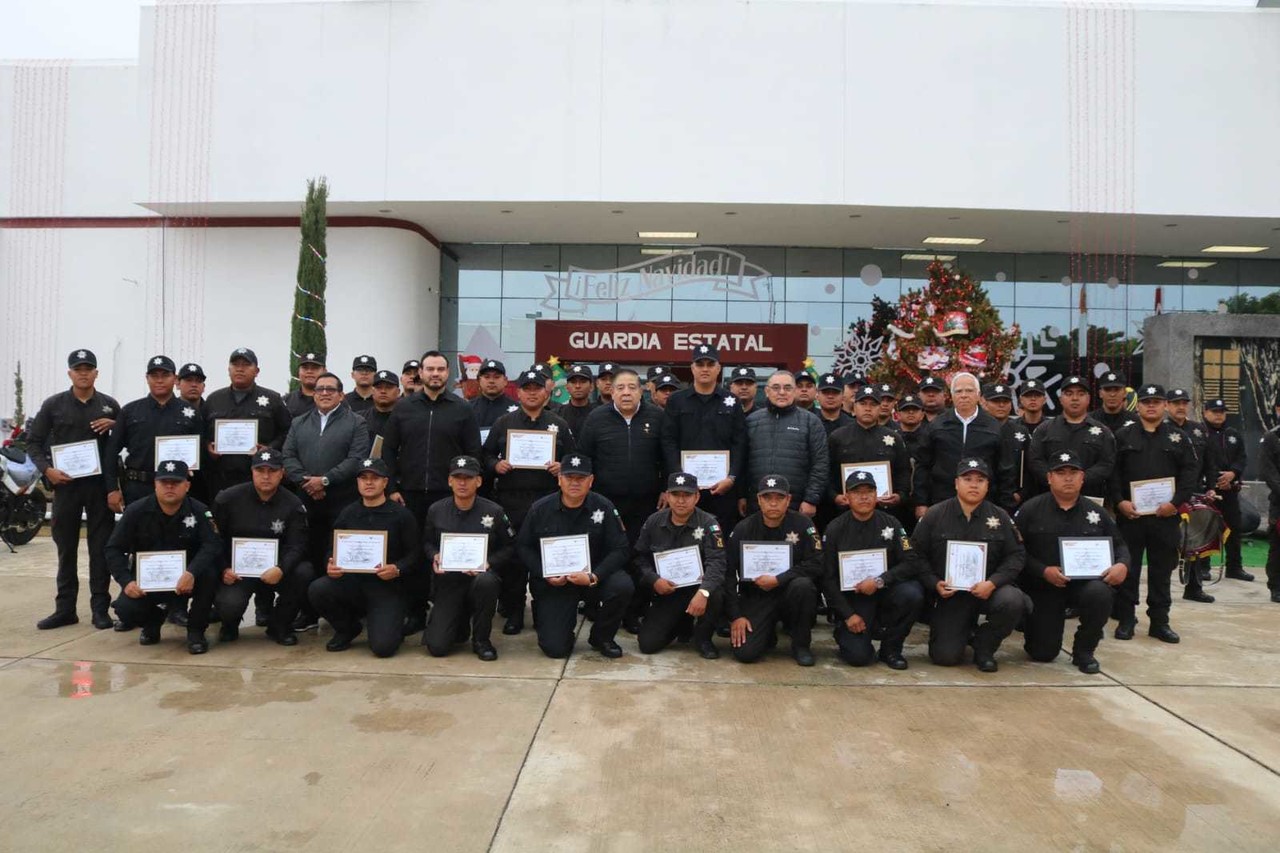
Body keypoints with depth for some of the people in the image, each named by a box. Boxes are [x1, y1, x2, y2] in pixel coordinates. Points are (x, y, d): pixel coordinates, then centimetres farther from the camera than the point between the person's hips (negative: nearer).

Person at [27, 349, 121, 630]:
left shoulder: (109, 405, 6)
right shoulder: (54, 404, 4)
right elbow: (33, 440, 6)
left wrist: (115, 425, -9)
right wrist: (47, 469, -9)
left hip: (100, 483, 0)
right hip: (65, 483, 0)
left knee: (101, 547, 2)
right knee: (65, 547, 7)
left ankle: (100, 608, 9)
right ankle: (65, 608, 16)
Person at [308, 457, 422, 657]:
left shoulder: (401, 515, 1)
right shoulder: (348, 514, 12)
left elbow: (415, 556, -4)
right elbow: (332, 551, 12)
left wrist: (397, 570, -23)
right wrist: (330, 566, -11)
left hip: (387, 587, -4)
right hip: (352, 582, 4)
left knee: (383, 646, -22)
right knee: (316, 589, -26)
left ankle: (394, 626, 18)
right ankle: (348, 628, 5)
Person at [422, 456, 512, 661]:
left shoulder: (494, 512, -5)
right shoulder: (436, 510, 2)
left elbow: (510, 547, 1)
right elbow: (427, 543, 14)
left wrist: (488, 562, -16)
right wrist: (435, 557, -9)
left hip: (481, 575, -2)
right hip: (448, 582, 2)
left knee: (485, 581, -41)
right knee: (437, 647, -14)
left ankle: (481, 639, -14)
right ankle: (460, 624, 26)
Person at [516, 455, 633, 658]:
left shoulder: (603, 507, -8)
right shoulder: (540, 509, -5)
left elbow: (620, 549, -9)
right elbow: (523, 547, 2)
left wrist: (593, 577, -24)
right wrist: (545, 574, -14)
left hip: (594, 574, 1)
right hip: (553, 582, -1)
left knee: (623, 586, -32)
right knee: (555, 648, -14)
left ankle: (601, 637, -2)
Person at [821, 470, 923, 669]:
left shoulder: (891, 524, 2)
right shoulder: (835, 529, -3)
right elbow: (828, 578, -3)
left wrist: (880, 581, -19)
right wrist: (848, 615, -9)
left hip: (885, 592, 2)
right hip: (851, 597, -2)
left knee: (912, 594, -30)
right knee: (858, 656, -21)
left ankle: (890, 648, -5)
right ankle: (843, 632, 17)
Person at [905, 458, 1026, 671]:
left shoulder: (1000, 517, 3)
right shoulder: (935, 515, 0)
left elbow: (1017, 555, 0)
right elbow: (915, 554, 2)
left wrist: (992, 583, -15)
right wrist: (934, 584, -11)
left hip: (987, 589, 1)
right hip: (949, 594, -1)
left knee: (1013, 601, -34)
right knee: (946, 657, -13)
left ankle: (984, 646, -3)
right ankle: (965, 629, 26)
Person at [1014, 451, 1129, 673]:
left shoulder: (1095, 512, 6)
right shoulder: (1030, 509, -4)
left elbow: (1119, 545, 12)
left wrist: (1122, 565, -10)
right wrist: (1043, 571, -21)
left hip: (1086, 581, 2)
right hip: (1043, 587, -2)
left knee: (1100, 593, -35)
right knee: (1042, 653, -7)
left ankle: (1084, 651, -7)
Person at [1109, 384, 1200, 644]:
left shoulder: (1178, 437, 8)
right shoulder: (1123, 436, 5)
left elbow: (1190, 472, 2)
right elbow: (1112, 472, 0)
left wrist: (1176, 502, -9)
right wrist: (1119, 501, -11)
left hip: (1165, 515, 1)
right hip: (1130, 513, -1)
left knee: (1162, 569, 8)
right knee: (1128, 567, 4)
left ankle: (1159, 621, 17)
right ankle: (1125, 619, 12)